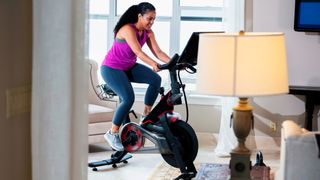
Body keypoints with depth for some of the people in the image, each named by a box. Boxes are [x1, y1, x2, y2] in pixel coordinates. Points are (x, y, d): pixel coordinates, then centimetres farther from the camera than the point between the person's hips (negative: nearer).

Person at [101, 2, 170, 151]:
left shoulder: (148, 32, -4)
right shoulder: (128, 29, -26)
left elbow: (158, 52, -11)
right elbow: (138, 52, -38)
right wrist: (153, 64, -53)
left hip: (129, 67, 7)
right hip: (111, 69, -7)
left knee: (155, 79, -16)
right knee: (128, 98, -24)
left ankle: (146, 115, -1)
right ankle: (112, 134, -9)